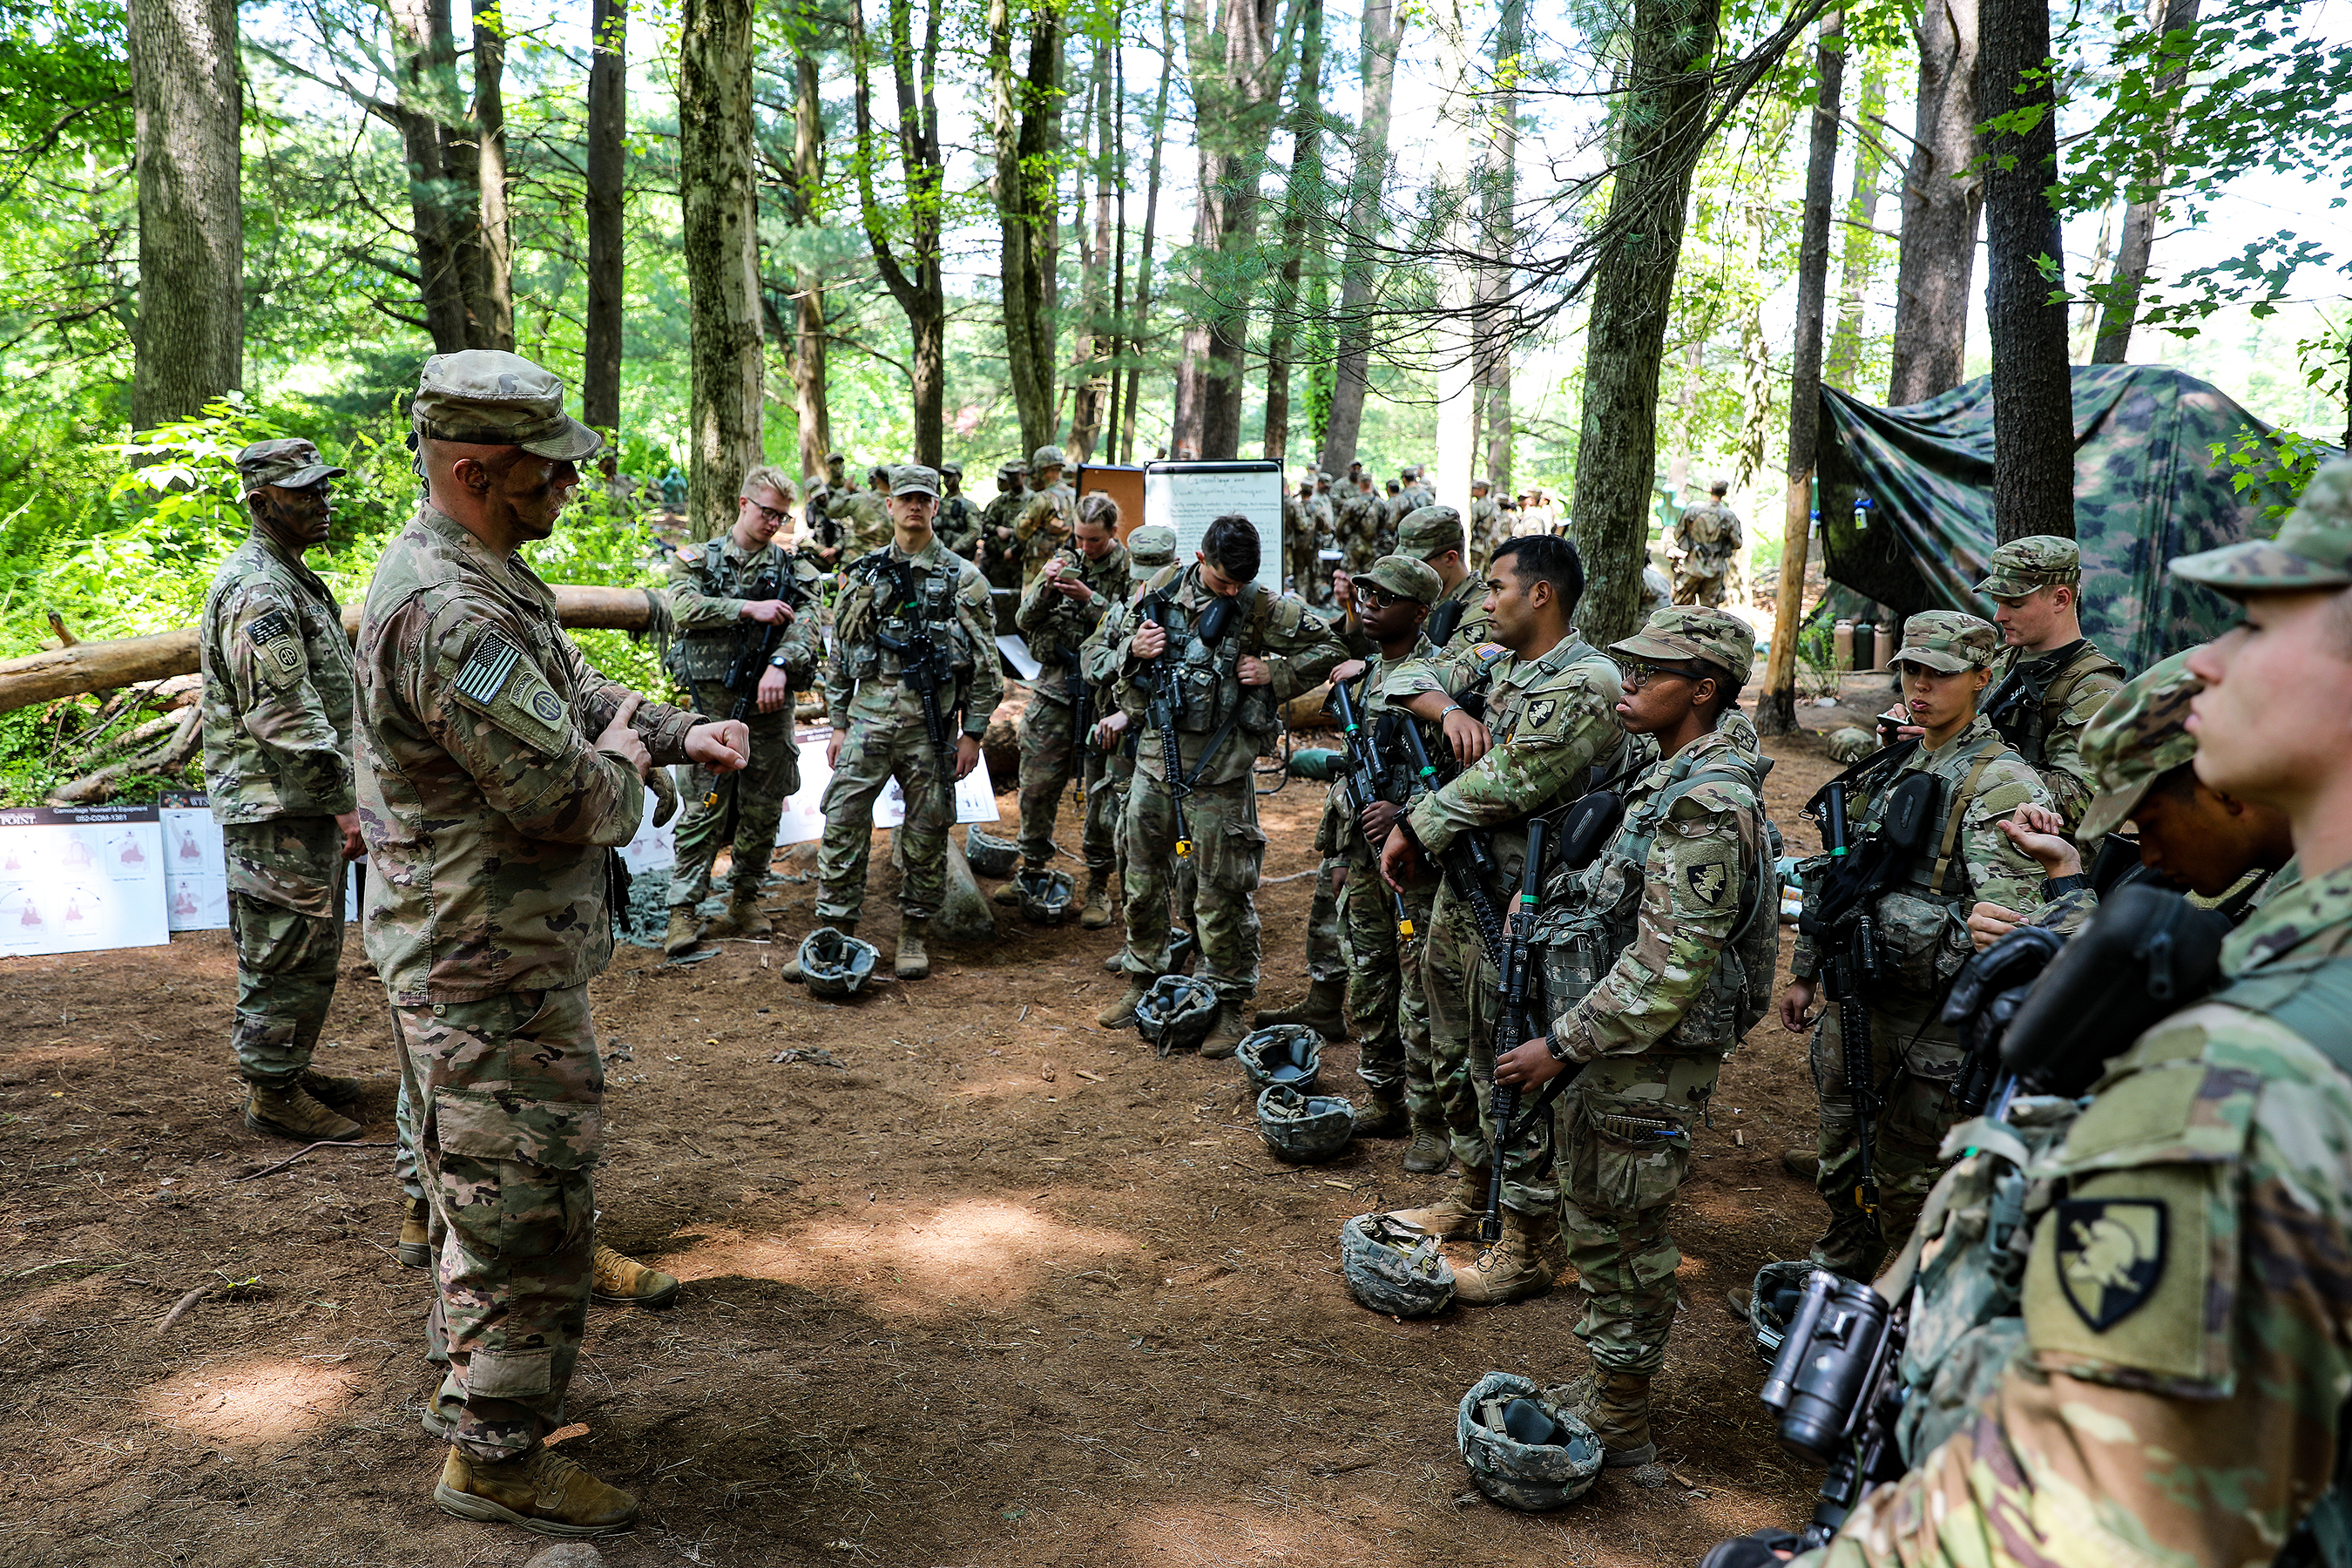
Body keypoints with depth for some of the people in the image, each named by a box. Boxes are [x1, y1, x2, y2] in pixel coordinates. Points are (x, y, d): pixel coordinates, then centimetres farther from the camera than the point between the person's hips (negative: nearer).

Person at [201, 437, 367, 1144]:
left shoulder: (291, 577, 16)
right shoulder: (258, 590, -18)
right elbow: (284, 717, -23)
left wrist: (339, 794, 22)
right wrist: (344, 801, -21)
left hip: (304, 802, 10)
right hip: (276, 808, -10)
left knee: (311, 950, 18)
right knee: (286, 953, -2)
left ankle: (290, 1069, 30)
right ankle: (273, 1095, 9)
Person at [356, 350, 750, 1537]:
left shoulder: (478, 579, 9)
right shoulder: (448, 614, -27)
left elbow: (575, 691, 20)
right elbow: (569, 795, -30)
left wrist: (679, 730, 2)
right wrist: (622, 757, -8)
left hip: (463, 961, 11)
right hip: (494, 980, -11)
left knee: (482, 1200, 25)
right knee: (531, 1218, 2)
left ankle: (479, 1386, 43)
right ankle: (496, 1459, 18)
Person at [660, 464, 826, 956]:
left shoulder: (793, 568, 10)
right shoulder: (699, 558, 8)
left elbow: (809, 624, -5)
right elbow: (683, 608, -10)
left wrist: (780, 663, -23)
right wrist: (750, 609, -17)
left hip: (769, 701, 2)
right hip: (713, 700, -2)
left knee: (763, 811, 7)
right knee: (704, 809, -3)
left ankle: (745, 896, 23)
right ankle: (684, 908, 4)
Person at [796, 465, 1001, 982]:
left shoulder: (963, 579, 3)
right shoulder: (863, 575, 11)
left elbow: (985, 663, 2)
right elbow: (839, 653, 14)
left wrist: (973, 732, -3)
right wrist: (837, 724, 10)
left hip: (930, 722, -2)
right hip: (867, 719, 2)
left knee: (926, 833, 4)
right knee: (842, 825, -3)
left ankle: (915, 935, 19)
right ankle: (835, 935, 5)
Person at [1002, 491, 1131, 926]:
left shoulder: (1130, 570, -4)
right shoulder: (1063, 560, 8)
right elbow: (1025, 621, 6)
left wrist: (1089, 599, -21)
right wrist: (1047, 587, -12)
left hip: (1104, 693, -4)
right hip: (1055, 686, 4)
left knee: (1102, 792, 2)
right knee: (1037, 784, 8)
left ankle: (1098, 886, 14)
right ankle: (1034, 869, 26)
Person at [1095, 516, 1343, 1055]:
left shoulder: (1261, 608, -7)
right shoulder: (1162, 588, 3)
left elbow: (1328, 646, 2)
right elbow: (1126, 665, 14)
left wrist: (1275, 675, -10)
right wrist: (1134, 651, -8)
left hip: (1218, 768, -4)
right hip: (1156, 754, 4)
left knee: (1221, 891, 1)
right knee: (1142, 880, 14)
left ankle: (1230, 1004, 14)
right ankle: (1143, 980, 32)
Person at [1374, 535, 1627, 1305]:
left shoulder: (1588, 683, -18)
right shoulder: (1494, 660, 9)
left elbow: (1505, 783, -23)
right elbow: (1405, 677, 12)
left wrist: (1414, 829, -13)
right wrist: (1448, 709, -10)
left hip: (1519, 908, -9)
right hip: (1461, 888, 9)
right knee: (1455, 1055, 21)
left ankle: (1528, 1248, 13)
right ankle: (1472, 1194, 40)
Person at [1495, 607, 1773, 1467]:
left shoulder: (1705, 807, -25)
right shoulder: (1674, 776, 8)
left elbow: (1669, 969, -27)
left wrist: (1561, 1047, -22)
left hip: (1648, 1064, -10)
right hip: (1614, 1047, 10)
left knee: (1627, 1238, 6)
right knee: (1594, 1225, 21)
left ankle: (1620, 1428, 23)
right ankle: (1607, 1391, 38)